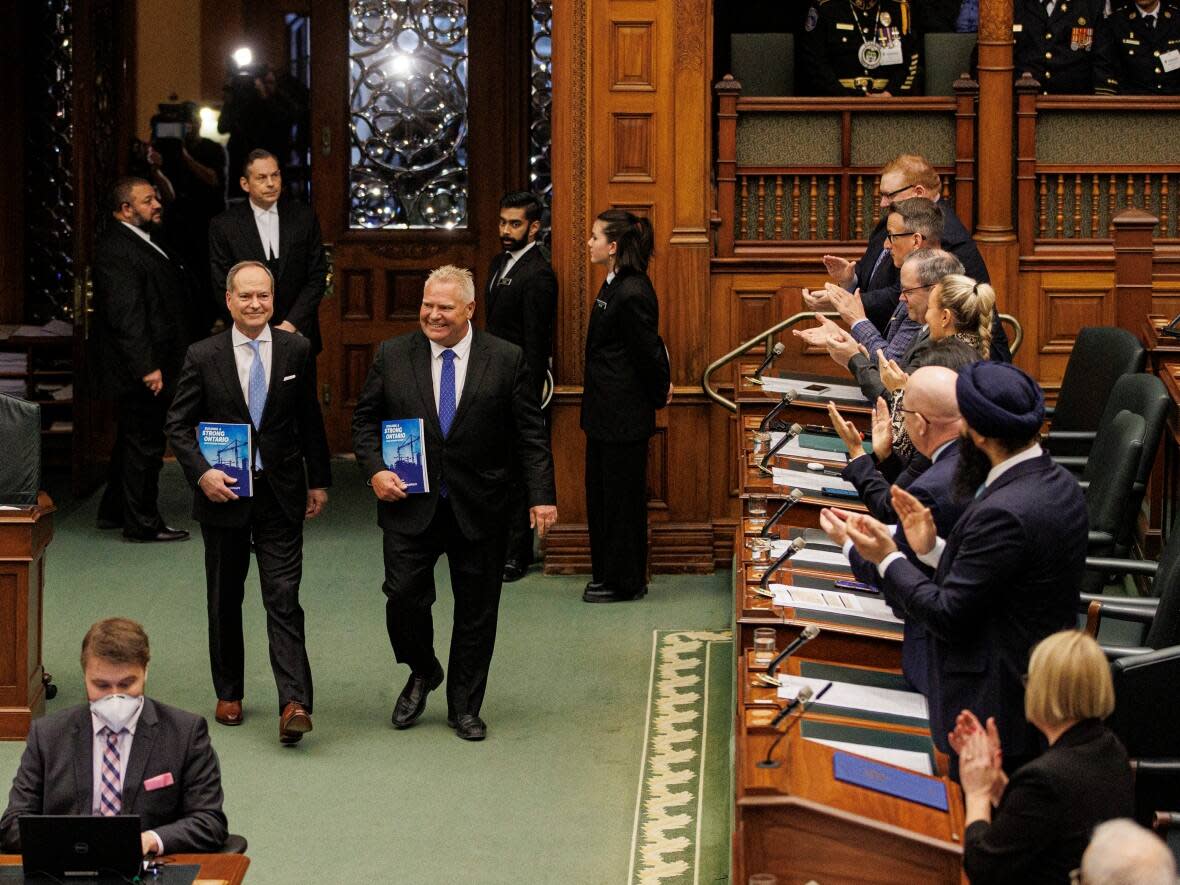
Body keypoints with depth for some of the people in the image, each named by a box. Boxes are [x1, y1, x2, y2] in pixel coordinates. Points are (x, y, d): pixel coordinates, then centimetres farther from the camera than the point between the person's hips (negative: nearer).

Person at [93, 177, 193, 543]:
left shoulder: (142, 242, 15)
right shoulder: (116, 249, -18)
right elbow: (125, 315, -23)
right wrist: (147, 367, -26)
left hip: (150, 364, 11)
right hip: (142, 366, -11)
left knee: (133, 440, 19)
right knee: (144, 443, -3)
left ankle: (114, 511, 29)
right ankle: (142, 523, 5)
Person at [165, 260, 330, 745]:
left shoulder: (296, 351, 2)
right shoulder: (203, 356, -3)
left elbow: (310, 421, 9)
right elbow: (178, 423, 0)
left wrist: (319, 481, 9)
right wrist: (202, 472, -14)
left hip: (281, 495, -1)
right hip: (224, 494, 1)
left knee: (283, 598, -8)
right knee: (225, 599, 12)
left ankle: (294, 704, -15)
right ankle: (228, 694, 25)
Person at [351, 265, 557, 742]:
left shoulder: (506, 360, -2)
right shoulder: (392, 356, 2)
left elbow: (530, 434, -1)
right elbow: (365, 419, 8)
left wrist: (542, 496, -8)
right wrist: (375, 470, -8)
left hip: (479, 510, 0)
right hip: (410, 504, 0)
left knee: (476, 609, 7)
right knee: (405, 595, -6)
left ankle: (464, 707, 21)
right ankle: (422, 673, 24)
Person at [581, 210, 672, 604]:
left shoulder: (632, 294, -22)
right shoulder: (614, 285, 9)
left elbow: (649, 351, -18)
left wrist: (659, 392, -4)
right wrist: (659, 389, 15)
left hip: (623, 416, -10)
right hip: (606, 411, 10)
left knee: (621, 496, 0)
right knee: (599, 493, 16)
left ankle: (625, 582, 10)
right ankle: (606, 574, 26)